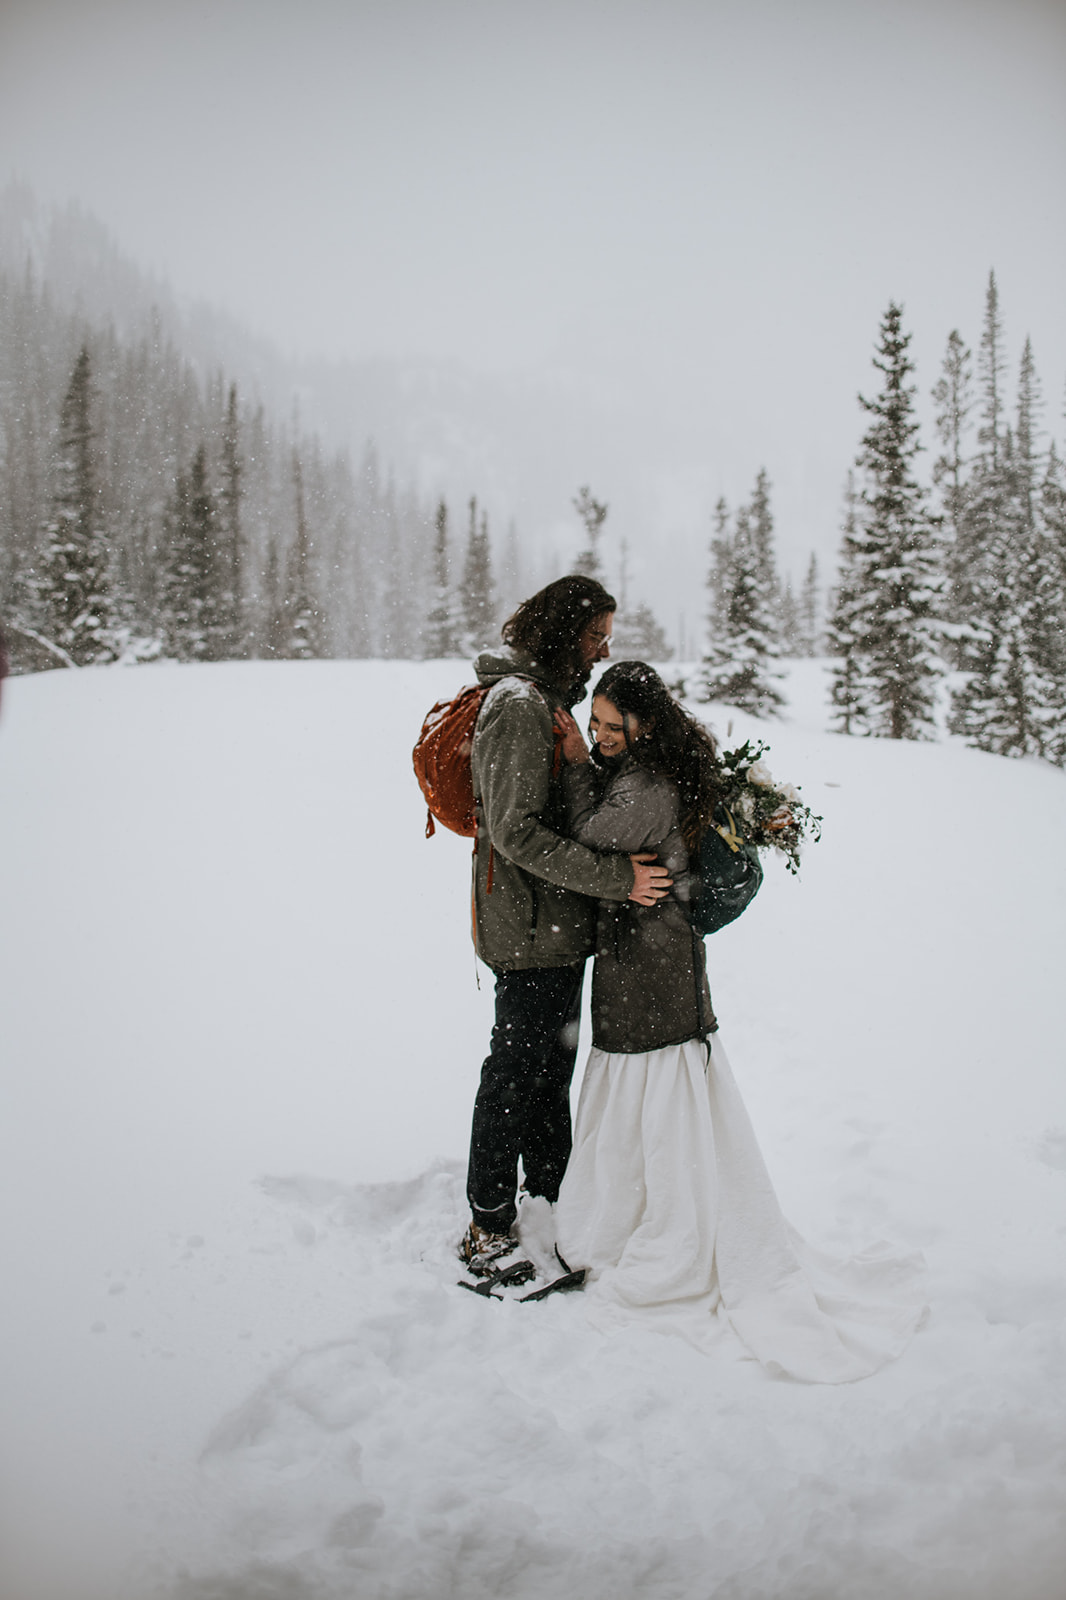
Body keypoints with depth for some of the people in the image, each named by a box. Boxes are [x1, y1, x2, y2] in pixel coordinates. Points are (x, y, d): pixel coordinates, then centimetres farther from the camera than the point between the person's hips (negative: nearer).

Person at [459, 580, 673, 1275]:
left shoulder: (544, 700, 14)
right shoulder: (519, 706, -19)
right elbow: (518, 833, -26)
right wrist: (617, 878, -27)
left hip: (555, 926, 10)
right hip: (532, 929, -10)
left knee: (553, 1068, 20)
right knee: (516, 1074, 2)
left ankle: (553, 1202, 36)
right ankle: (490, 1228, 16)